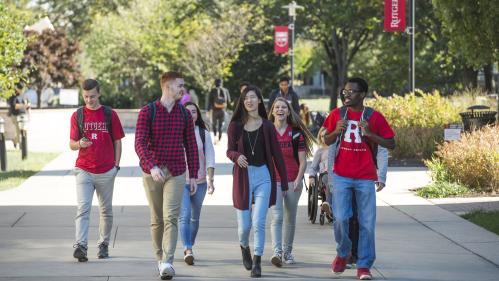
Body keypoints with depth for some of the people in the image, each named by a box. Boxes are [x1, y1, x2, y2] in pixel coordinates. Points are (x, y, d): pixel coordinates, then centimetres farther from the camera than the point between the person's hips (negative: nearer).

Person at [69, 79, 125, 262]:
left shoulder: (110, 115, 3)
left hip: (106, 171, 1)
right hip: (83, 170, -1)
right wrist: (79, 144, -16)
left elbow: (117, 142, 7)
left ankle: (103, 244, 24)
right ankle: (81, 246, -25)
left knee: (106, 211, 11)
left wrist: (116, 165, 0)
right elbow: (72, 144, 7)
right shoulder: (77, 116, 5)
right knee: (83, 208, -14)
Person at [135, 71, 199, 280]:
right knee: (157, 220, 9)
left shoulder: (184, 114, 6)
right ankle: (160, 258, 23)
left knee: (170, 218, -12)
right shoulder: (147, 112, -4)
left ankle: (167, 263, -20)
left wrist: (193, 175, 7)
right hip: (152, 172, -1)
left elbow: (191, 146, 11)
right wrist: (152, 167, -28)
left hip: (176, 173, 1)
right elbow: (140, 144, -13)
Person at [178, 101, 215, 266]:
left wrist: (210, 179, -9)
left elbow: (210, 158, 0)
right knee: (184, 215, -15)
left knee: (195, 217, 12)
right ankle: (188, 250, -22)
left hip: (199, 181, 2)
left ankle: (189, 245, 27)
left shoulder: (204, 134, 4)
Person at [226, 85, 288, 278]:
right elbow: (229, 150, 4)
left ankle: (257, 262, -1)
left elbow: (276, 154, 6)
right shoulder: (235, 125, 3)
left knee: (259, 222, -10)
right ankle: (244, 247, 36)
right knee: (244, 224, 3)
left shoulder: (267, 126, 3)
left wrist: (284, 182, 7)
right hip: (243, 176, 0)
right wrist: (236, 156, -21)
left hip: (263, 176, 0)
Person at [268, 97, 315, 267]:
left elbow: (302, 160, 1)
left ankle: (287, 251, 23)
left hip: (292, 181, 1)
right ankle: (277, 252, -25)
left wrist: (298, 179, -12)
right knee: (277, 216, -15)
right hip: (273, 181, -1)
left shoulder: (296, 133, 3)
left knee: (290, 219, 9)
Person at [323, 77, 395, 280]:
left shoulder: (374, 117, -2)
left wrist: (370, 134, -15)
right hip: (342, 176, 1)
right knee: (340, 218, -9)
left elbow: (391, 144, 0)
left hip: (365, 178, -1)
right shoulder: (337, 114, 5)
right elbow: (327, 141, 15)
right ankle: (343, 253, 18)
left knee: (367, 223, -1)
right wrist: (336, 131, -6)